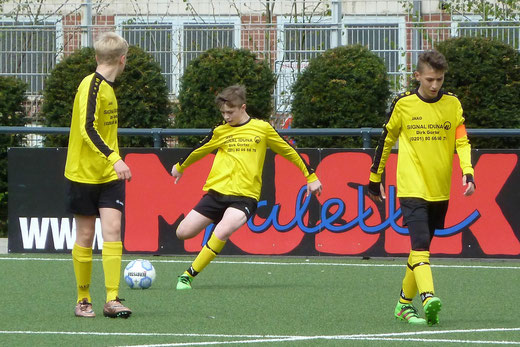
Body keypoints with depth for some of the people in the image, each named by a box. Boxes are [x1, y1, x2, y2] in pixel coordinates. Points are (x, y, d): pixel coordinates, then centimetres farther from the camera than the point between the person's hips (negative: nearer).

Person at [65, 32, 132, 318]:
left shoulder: (107, 87, 11)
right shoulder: (91, 86, -15)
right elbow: (87, 129, -26)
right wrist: (114, 158, -35)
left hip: (109, 176, 7)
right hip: (84, 173, -7)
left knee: (112, 230, -6)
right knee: (85, 236, 2)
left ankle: (112, 299, -9)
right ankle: (83, 300, 13)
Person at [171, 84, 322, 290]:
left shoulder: (262, 128, 3)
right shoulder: (220, 131, 10)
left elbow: (288, 151, 13)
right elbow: (199, 150, 28)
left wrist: (310, 176, 17)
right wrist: (180, 167, 41)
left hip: (245, 195, -4)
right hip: (216, 191, 4)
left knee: (222, 231, -30)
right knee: (183, 233, -5)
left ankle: (188, 275, -21)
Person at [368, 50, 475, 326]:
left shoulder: (452, 104, 5)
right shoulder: (403, 104, -1)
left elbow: (462, 141, 2)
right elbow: (386, 141, 9)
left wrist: (467, 173, -15)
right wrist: (374, 180, 13)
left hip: (440, 189, 3)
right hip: (412, 187, -3)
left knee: (422, 247, 11)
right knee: (420, 243, -19)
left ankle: (404, 303, 24)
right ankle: (428, 298, -32)